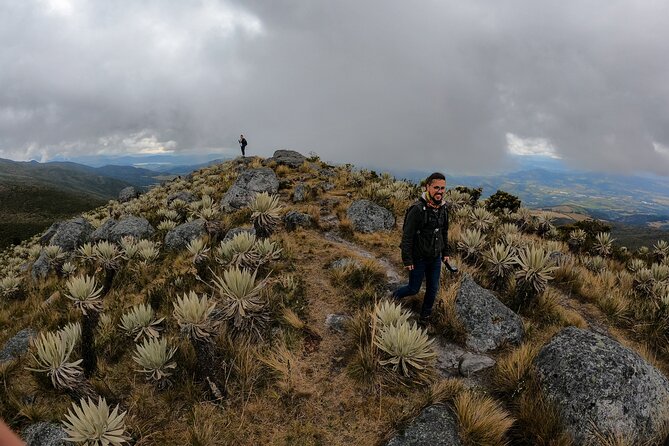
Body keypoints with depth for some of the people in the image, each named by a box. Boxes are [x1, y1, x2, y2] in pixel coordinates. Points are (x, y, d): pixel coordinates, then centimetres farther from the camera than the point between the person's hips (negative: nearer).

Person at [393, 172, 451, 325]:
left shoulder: (443, 209, -1)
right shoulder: (417, 209, -23)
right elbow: (407, 236, -20)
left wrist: (445, 253, 13)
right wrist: (407, 260, -18)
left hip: (435, 258, 6)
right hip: (418, 258, -6)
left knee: (433, 289, 13)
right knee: (414, 289, 8)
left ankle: (425, 315, 34)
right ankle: (395, 296, 38)